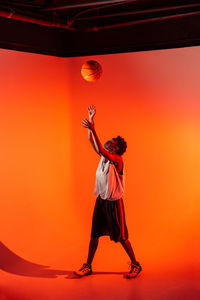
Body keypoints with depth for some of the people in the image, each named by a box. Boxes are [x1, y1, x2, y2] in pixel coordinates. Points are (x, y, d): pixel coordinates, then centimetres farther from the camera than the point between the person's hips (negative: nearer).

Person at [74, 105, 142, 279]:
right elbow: (92, 141, 5)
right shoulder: (104, 156, 7)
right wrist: (91, 120, -2)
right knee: (94, 235, 10)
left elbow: (100, 149, -33)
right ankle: (88, 266, 20)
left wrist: (92, 129, -36)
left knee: (121, 237, 2)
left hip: (113, 203, -7)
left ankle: (135, 265, 18)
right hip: (100, 201, 7)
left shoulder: (117, 159, -17)